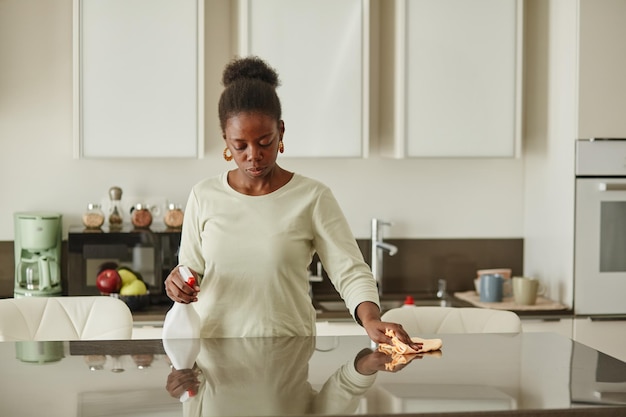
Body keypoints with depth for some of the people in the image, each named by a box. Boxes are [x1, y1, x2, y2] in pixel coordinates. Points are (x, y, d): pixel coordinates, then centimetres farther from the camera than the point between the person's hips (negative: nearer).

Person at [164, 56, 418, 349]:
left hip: (287, 350, -3)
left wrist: (370, 320, -21)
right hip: (213, 346, 3)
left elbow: (350, 272, -3)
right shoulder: (204, 196, 7)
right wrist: (178, 283, -5)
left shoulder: (312, 198, -1)